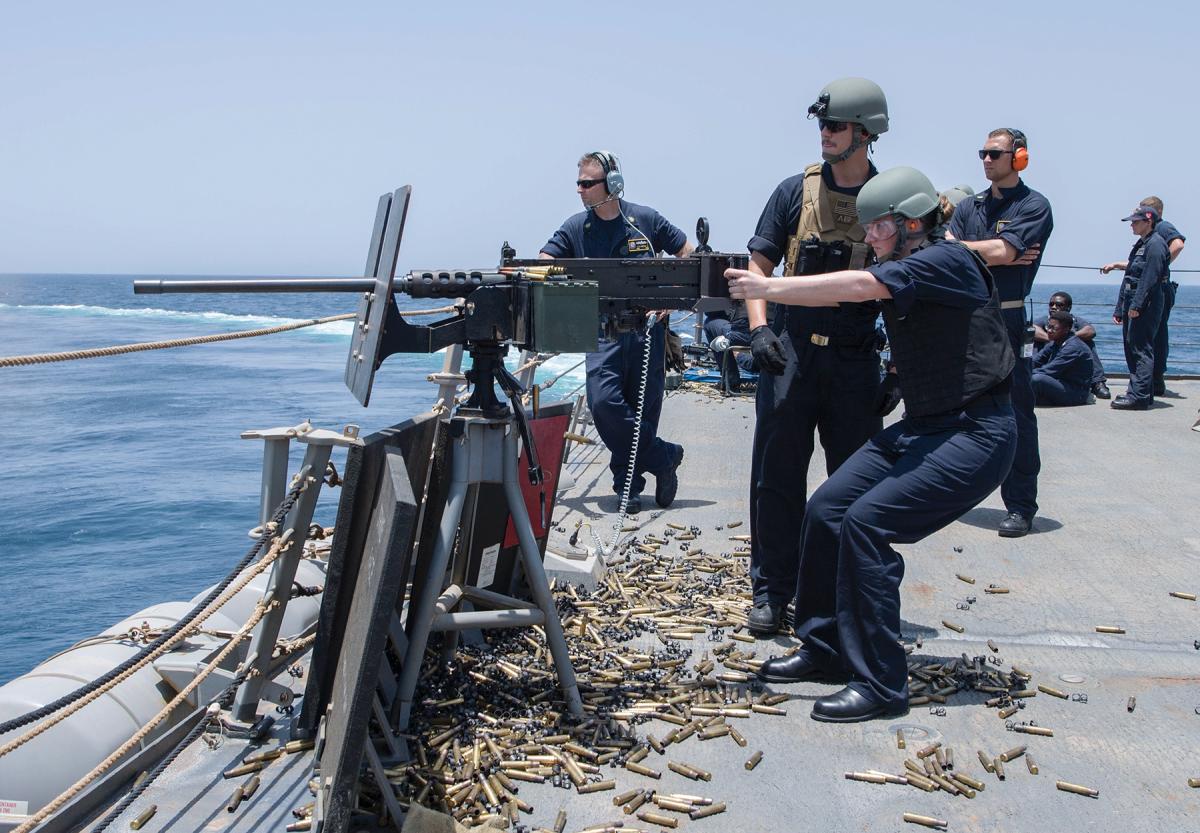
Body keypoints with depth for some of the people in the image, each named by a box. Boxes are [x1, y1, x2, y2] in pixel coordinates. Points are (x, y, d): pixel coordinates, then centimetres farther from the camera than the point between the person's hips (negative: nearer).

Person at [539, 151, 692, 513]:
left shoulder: (645, 219, 2)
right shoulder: (575, 228, 5)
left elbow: (687, 253, 10)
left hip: (646, 326, -1)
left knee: (642, 409, 2)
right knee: (604, 402, -16)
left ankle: (628, 483, 17)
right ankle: (663, 457, 0)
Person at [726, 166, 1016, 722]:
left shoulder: (946, 261, -16)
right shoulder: (897, 271, 11)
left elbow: (857, 287, -27)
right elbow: (848, 292, 0)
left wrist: (768, 287, -27)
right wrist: (759, 290, -14)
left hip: (975, 436, -9)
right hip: (920, 427, 9)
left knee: (866, 523, -20)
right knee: (826, 509, 1)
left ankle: (880, 684, -11)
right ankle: (824, 649, 15)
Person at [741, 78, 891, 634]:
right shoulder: (796, 191, 3)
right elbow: (759, 266, 4)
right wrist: (759, 327, -11)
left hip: (855, 359, 1)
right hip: (790, 352, 0)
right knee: (777, 477, 3)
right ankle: (771, 592, 14)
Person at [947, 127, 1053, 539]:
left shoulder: (1033, 206, -3)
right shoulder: (970, 206, 14)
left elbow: (1001, 251, -16)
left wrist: (959, 249, -4)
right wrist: (998, 256, -10)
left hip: (1007, 323, -5)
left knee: (1015, 416, -1)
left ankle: (1021, 507, 6)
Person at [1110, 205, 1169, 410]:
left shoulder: (1155, 245, -10)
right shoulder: (1140, 245, 20)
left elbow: (1150, 278, -20)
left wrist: (1136, 305, -24)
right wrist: (1119, 309, 19)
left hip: (1147, 305, -10)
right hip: (1133, 305, 10)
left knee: (1141, 349, -11)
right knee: (1131, 347, 12)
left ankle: (1139, 396, -13)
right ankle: (1140, 392, 18)